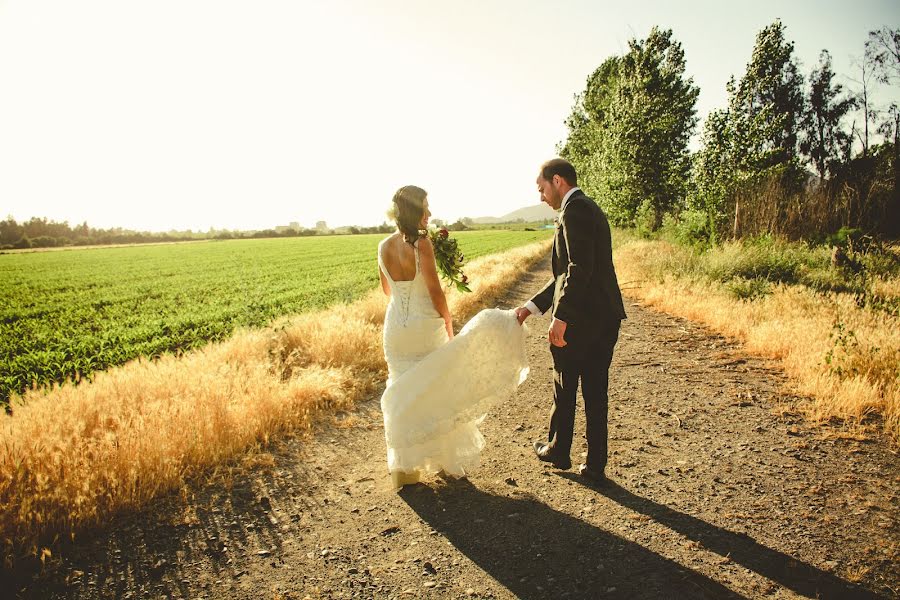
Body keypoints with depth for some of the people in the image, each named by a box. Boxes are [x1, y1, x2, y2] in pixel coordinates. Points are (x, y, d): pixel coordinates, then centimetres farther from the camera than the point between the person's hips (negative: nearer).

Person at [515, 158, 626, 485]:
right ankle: (595, 465, 22)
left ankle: (558, 450, 31)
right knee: (596, 392, 13)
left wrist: (560, 317, -22)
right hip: (606, 317, 9)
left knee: (564, 388, 12)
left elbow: (580, 268, -24)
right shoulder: (590, 209, 18)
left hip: (578, 319, -9)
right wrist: (532, 306, 16)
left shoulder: (574, 209, -12)